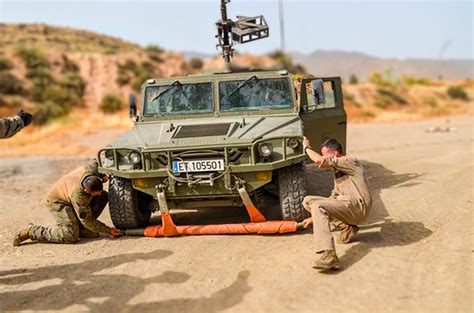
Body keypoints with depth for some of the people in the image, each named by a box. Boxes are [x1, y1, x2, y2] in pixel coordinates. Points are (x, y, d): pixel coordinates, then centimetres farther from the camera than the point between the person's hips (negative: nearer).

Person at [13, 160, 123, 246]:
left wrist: (103, 178, -19)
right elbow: (88, 221, -27)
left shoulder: (92, 169, -27)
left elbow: (97, 162, 1)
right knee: (70, 236, -24)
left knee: (104, 196, -8)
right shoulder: (78, 196, -40)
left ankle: (81, 228, -2)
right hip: (58, 201, -8)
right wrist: (109, 231, -23)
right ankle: (30, 231, -10)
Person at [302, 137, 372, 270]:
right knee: (308, 200, 5)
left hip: (357, 206, -9)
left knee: (318, 207, -29)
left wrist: (307, 147, 2)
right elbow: (334, 198, 28)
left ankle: (329, 256, -44)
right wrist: (314, 218, 23)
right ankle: (346, 227, 0)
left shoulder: (351, 162, -4)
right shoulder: (338, 171, 26)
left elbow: (319, 160, -17)